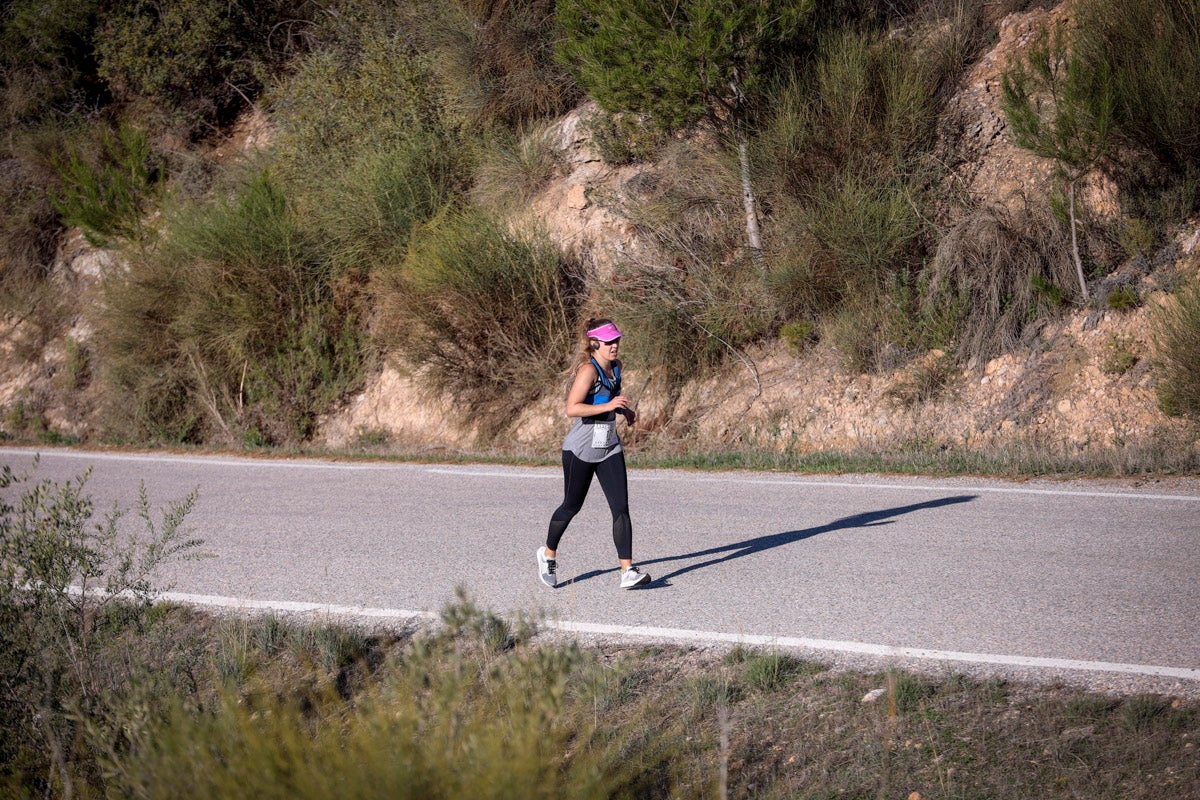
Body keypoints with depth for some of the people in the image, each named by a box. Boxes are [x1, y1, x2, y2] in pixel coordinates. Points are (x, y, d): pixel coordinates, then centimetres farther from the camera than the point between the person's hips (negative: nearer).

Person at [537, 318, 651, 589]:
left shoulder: (615, 366, 5)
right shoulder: (588, 370, -19)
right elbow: (572, 408, -28)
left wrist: (624, 410, 8)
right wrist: (608, 406, -33)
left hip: (609, 449, 6)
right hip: (581, 450, -6)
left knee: (621, 507, -7)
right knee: (572, 506, 10)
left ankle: (628, 572, -12)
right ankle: (548, 554, 36)